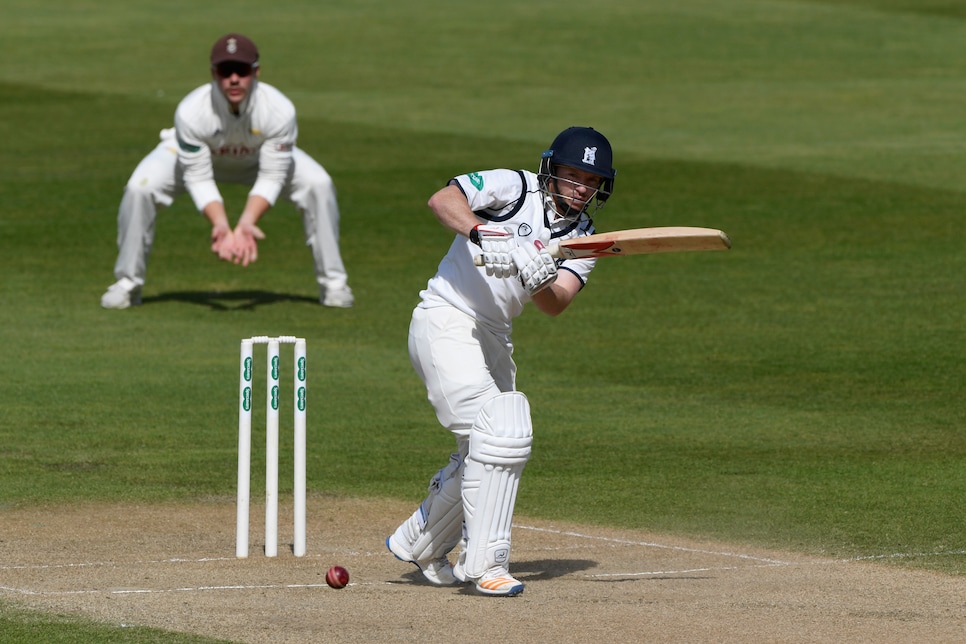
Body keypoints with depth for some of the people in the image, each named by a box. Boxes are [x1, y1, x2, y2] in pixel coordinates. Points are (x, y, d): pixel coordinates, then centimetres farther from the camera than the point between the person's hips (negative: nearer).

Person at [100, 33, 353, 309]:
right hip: (197, 156, -1)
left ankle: (332, 283, -1)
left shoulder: (280, 110, -37)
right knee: (139, 188, -24)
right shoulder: (190, 112, -39)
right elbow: (199, 180, -31)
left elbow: (271, 178, -29)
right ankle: (127, 284, -4)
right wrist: (221, 226, -46)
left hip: (259, 158, 1)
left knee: (318, 185, -19)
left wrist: (246, 223, -44)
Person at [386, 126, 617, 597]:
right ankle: (485, 562, -16)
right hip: (446, 323, -8)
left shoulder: (582, 240, 6)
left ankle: (419, 543, 36)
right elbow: (442, 200, -25)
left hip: (494, 340, 8)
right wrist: (483, 235, -41)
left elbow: (555, 304, -11)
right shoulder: (513, 188, -10)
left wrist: (537, 280, -32)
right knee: (497, 434, -20)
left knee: (484, 452, 16)